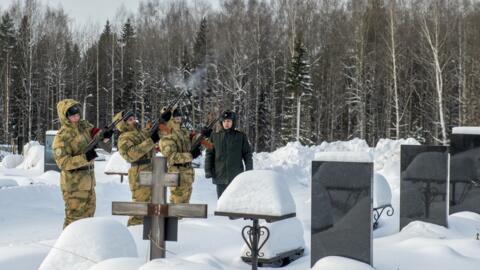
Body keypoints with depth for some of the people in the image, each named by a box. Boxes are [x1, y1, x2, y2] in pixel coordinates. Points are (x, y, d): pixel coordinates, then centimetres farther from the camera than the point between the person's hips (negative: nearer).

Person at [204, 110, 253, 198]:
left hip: (236, 176, -2)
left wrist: (249, 171, -1)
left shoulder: (241, 136, 2)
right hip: (220, 177, 2)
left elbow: (247, 154, 5)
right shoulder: (215, 136, 6)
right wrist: (208, 170, 0)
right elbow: (209, 154, 8)